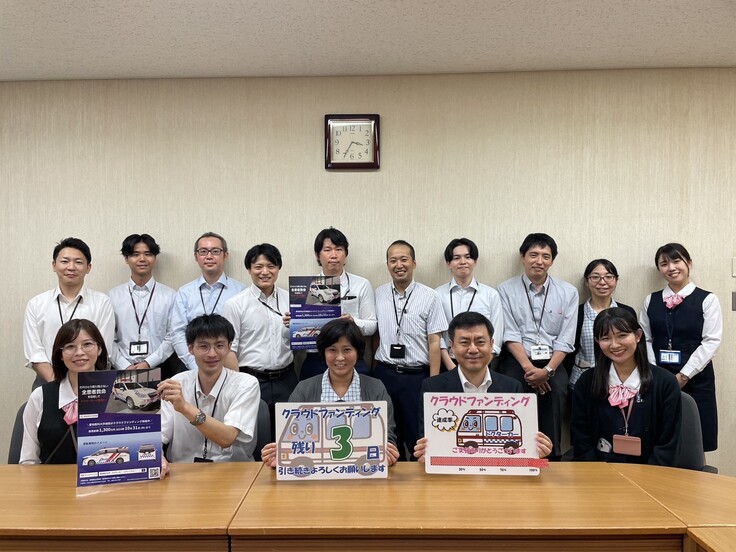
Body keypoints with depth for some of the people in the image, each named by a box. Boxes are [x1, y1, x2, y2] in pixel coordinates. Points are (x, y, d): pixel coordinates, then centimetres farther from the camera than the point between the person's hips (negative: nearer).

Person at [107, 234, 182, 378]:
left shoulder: (170, 296, 4)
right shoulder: (113, 296, 9)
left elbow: (172, 337, 0)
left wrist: (149, 362, -8)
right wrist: (125, 366, -6)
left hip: (160, 369, -1)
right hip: (123, 370, 1)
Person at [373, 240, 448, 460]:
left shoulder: (429, 297, -6)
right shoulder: (378, 295, 3)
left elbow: (434, 343, -6)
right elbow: (375, 336, 10)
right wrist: (375, 372, 7)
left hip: (417, 376, -3)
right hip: (385, 374, 3)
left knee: (419, 437, 6)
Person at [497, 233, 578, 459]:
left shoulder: (568, 292, 9)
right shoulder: (506, 290, 5)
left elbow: (565, 339, 3)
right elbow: (510, 334, -2)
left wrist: (547, 370, -9)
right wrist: (528, 367, -13)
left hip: (552, 363, 2)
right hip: (517, 361, -1)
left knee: (556, 389, -19)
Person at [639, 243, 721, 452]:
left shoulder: (707, 300, 0)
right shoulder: (651, 301, 9)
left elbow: (711, 342, -7)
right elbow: (645, 340, 6)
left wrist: (683, 376, -12)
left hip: (695, 380, -2)